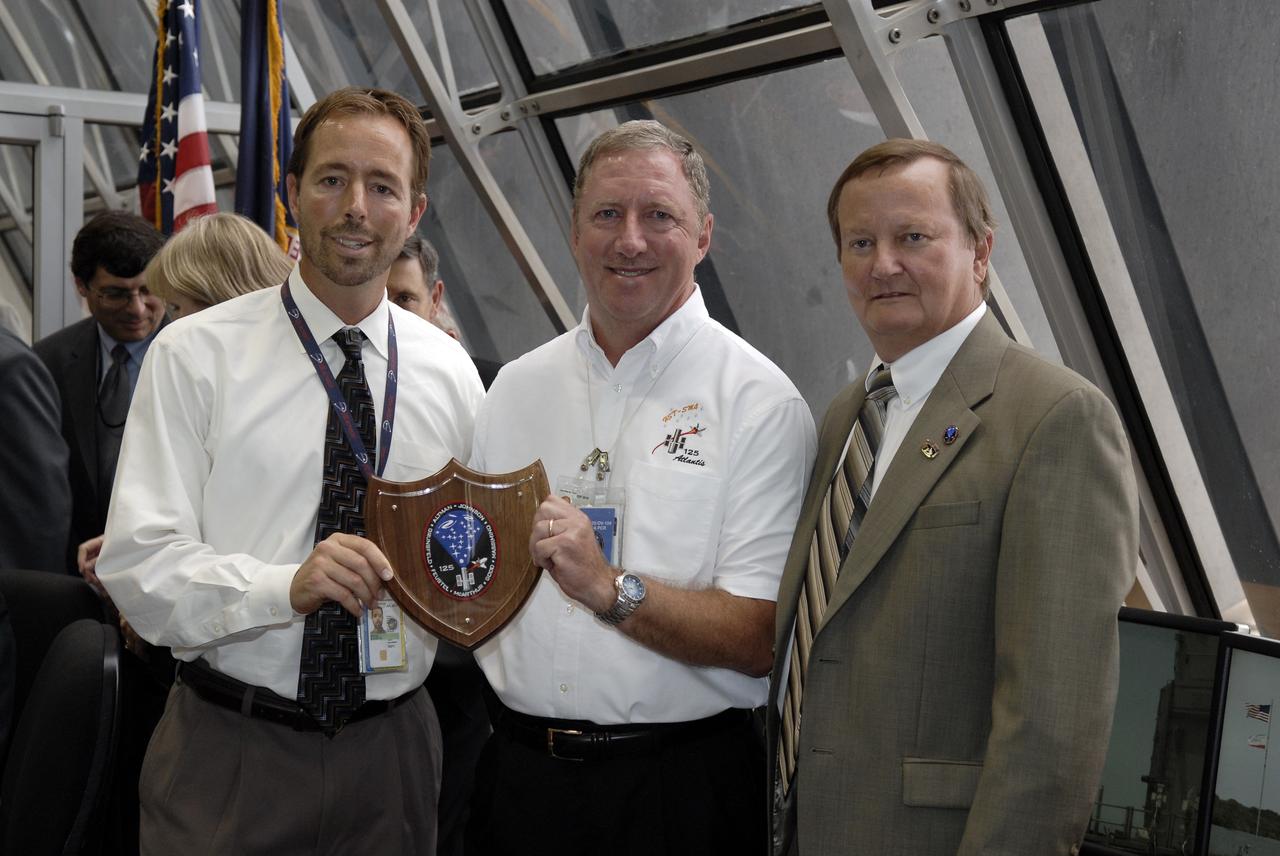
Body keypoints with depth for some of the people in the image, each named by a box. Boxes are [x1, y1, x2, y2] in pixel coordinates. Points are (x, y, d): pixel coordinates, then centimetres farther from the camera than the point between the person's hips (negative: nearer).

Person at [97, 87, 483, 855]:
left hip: (393, 753, 3)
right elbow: (137, 564, -12)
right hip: (229, 755, -3)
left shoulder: (451, 371, 5)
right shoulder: (194, 354, -6)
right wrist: (287, 585, -27)